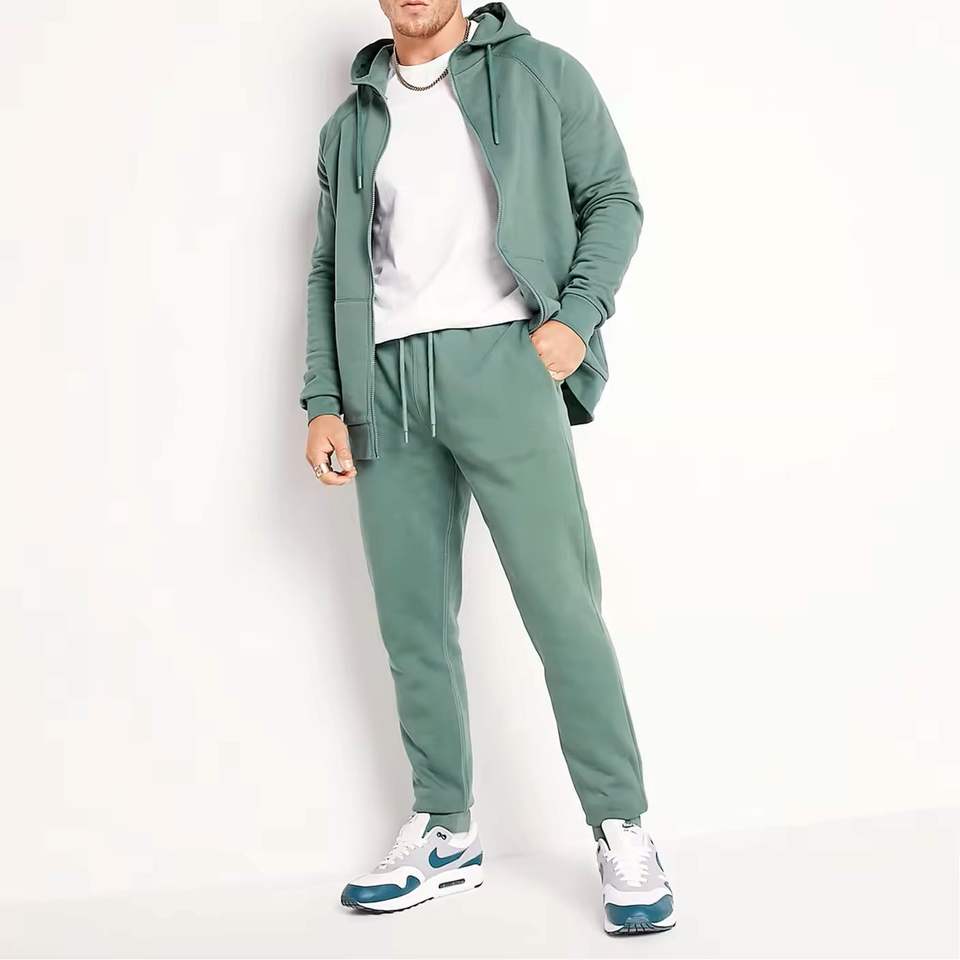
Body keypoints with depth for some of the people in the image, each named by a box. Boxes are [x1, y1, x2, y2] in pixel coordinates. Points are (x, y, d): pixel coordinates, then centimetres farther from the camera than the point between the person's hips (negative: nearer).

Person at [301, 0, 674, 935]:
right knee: (412, 622, 5)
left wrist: (577, 315, -9)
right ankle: (443, 833, 16)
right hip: (385, 383, 4)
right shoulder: (350, 124, 20)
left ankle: (622, 831, 2)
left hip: (501, 360, -4)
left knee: (560, 604, -8)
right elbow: (330, 270, 18)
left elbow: (613, 197, 7)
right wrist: (324, 401, 7)